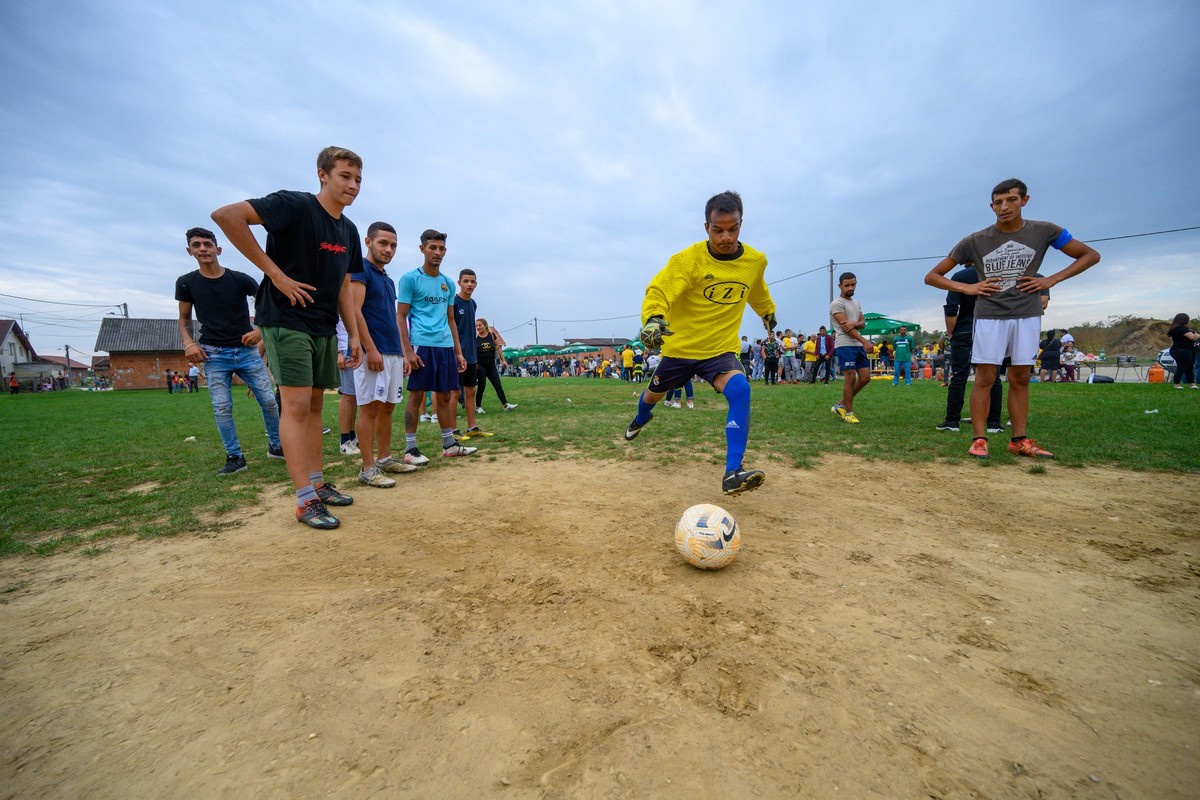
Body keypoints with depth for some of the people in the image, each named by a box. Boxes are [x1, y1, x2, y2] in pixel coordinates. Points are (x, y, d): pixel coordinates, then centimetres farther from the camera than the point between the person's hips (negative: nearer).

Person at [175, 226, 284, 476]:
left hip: (247, 350, 0)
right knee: (222, 407, -3)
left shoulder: (240, 279, 0)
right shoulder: (186, 283, 4)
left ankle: (276, 446, 15)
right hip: (214, 354, 1)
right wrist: (188, 343, -5)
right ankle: (235, 457, 6)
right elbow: (184, 319, 13)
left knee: (269, 400, -2)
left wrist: (261, 331, -10)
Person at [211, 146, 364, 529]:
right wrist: (275, 272, -21)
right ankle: (305, 500, -4)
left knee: (315, 405, 11)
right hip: (286, 321, -7)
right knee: (296, 405, -9)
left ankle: (318, 483, 20)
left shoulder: (348, 230, 12)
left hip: (324, 327, 7)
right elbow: (225, 215, -20)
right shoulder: (295, 205, -10)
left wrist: (355, 335, 10)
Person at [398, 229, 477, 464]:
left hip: (445, 347, 6)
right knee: (417, 395, -3)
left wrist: (458, 351, 14)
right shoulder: (410, 279, 0)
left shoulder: (448, 283, 17)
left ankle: (449, 444, 18)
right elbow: (401, 318, -3)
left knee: (444, 395, 9)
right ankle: (410, 448, 6)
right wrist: (407, 351, -13)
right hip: (421, 345, -5)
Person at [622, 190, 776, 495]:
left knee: (740, 390, -29)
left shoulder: (756, 261, -3)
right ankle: (641, 418, 60)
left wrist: (768, 312, 36)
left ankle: (733, 474, -29)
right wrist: (653, 319, -47)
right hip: (681, 347, -1)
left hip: (722, 350, 1)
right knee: (654, 394, 20)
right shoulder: (688, 259, -17)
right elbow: (658, 291, -26)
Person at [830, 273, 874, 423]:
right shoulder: (837, 303, -8)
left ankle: (842, 405, 16)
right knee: (850, 378, -9)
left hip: (858, 345, 8)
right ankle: (848, 412, 3)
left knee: (865, 377, 5)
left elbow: (863, 323, 16)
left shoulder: (856, 303, 20)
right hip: (845, 345, -8)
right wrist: (865, 341, -23)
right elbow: (845, 327, -16)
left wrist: (855, 323, -11)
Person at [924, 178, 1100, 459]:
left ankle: (1019, 440, 11)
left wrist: (1051, 279, 0)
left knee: (1020, 378, 6)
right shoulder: (975, 241, -3)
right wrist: (968, 288, -11)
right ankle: (979, 439, -4)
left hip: (1027, 314, 3)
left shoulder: (1044, 231, 3)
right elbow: (932, 276, -1)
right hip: (990, 315, -2)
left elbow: (1090, 255, 14)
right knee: (985, 378, -6)